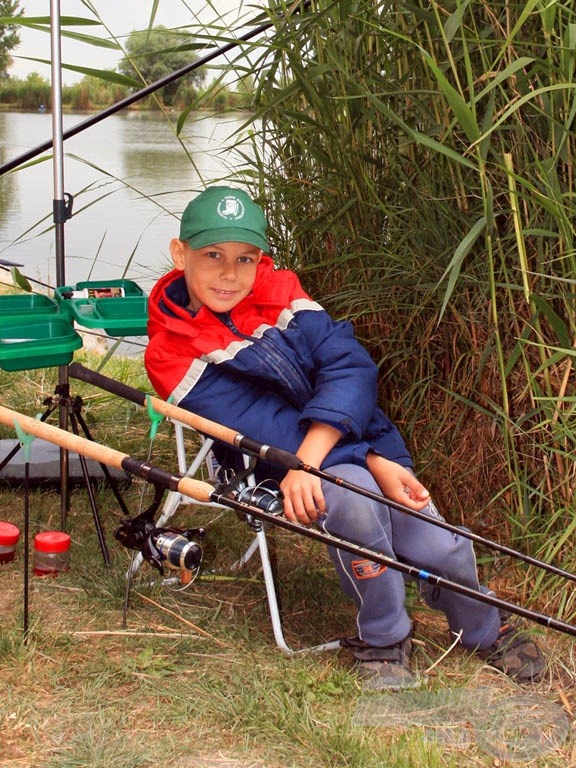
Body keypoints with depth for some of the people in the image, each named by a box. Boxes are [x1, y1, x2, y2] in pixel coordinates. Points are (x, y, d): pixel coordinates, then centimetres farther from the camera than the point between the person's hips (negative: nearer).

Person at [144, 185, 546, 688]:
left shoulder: (280, 293, 1)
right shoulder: (173, 354, -9)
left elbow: (350, 367, -12)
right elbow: (269, 429, -18)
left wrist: (308, 462, -28)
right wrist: (372, 463, -25)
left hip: (362, 439, 4)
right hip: (277, 466, -3)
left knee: (439, 551, -9)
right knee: (354, 498, -33)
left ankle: (486, 632, 25)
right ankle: (383, 641, -9)